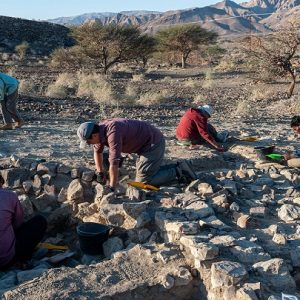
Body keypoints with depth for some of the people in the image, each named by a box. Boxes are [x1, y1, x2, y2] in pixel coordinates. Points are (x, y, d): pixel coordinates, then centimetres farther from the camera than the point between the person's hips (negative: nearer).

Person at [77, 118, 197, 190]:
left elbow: (114, 163, -33)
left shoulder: (112, 132, -31)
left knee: (142, 181, -10)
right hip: (147, 143, 10)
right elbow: (97, 151, 17)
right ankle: (178, 167, 19)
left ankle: (178, 172, -2)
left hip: (153, 143, -10)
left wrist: (111, 189, -28)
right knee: (148, 172, 15)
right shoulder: (100, 130, -2)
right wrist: (100, 173, 16)